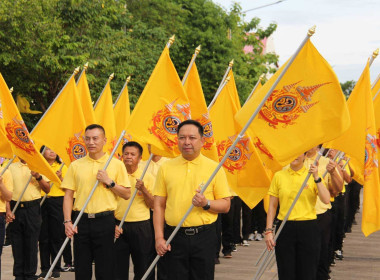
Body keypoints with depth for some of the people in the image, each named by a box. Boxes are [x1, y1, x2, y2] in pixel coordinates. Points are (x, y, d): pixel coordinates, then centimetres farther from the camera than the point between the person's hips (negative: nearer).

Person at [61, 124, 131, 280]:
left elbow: (127, 194, 4)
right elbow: (68, 195, 5)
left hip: (105, 221, -2)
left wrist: (109, 182, -10)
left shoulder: (116, 164, 3)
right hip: (81, 221, 2)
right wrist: (67, 221, -5)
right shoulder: (76, 165, 7)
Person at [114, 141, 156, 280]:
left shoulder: (147, 177, 1)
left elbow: (152, 205, 0)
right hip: (119, 227, 1)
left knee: (143, 268, 3)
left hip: (141, 226, -1)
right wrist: (113, 224, -3)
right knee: (118, 268, 5)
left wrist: (143, 189, -15)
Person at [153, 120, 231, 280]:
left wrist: (206, 203, -15)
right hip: (174, 236, 1)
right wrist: (159, 237, -3)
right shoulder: (166, 168, 7)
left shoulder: (214, 168, 3)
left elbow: (225, 205, 4)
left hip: (204, 236, -1)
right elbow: (159, 205, 7)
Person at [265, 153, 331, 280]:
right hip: (285, 228, 1)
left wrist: (316, 178, -16)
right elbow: (272, 206, 8)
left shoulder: (312, 175, 3)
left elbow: (326, 200, -10)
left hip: (308, 228, -1)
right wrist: (268, 230, 0)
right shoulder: (279, 176, 7)